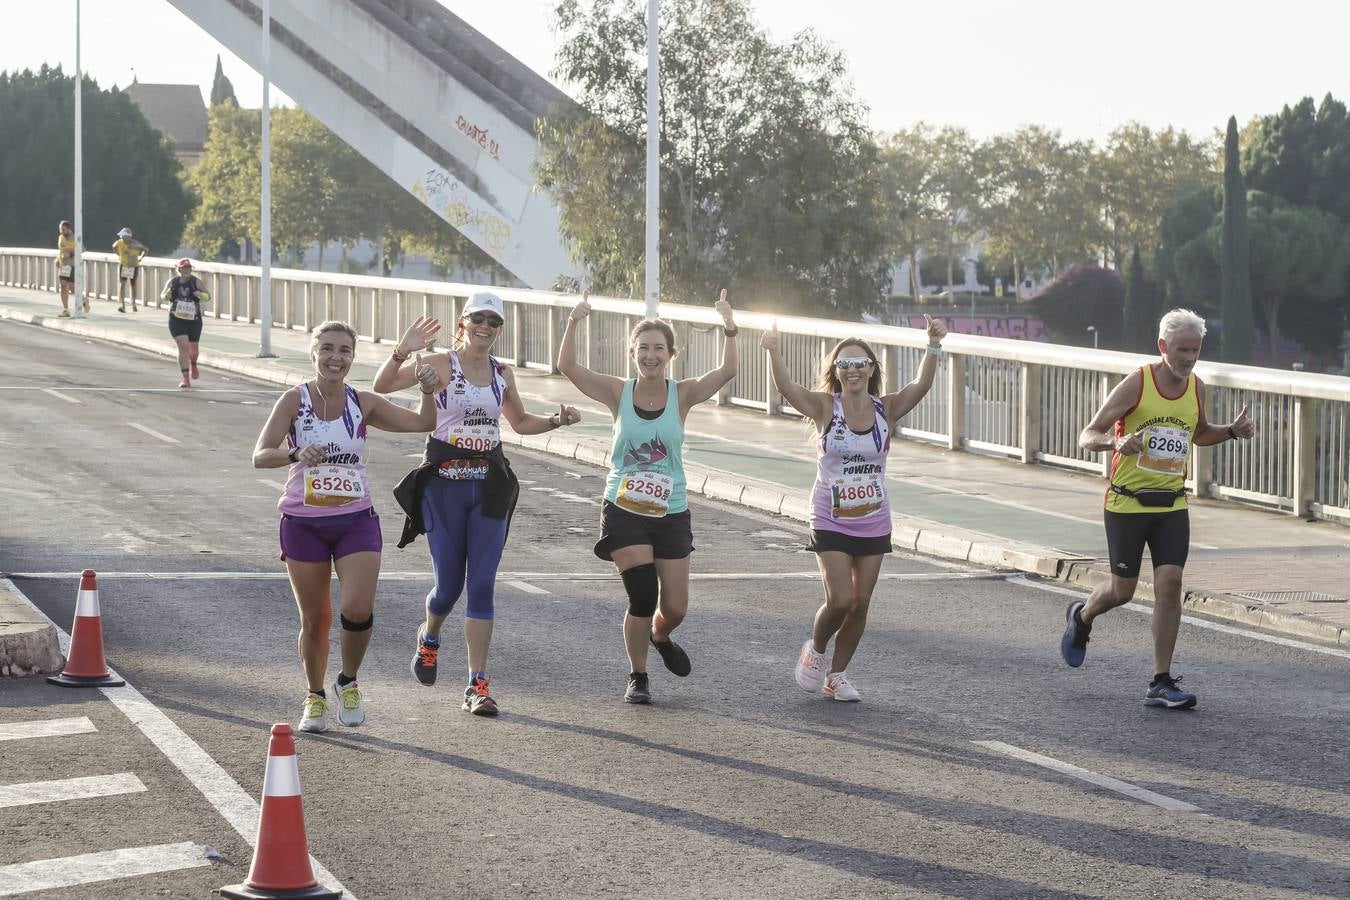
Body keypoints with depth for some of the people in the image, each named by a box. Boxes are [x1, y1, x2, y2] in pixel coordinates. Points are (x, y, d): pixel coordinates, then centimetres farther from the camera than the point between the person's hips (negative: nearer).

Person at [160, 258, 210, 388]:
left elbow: (208, 297, -8)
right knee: (183, 347, -15)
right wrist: (166, 294, -10)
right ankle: (186, 379, -15)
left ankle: (193, 365, 51)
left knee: (193, 349, 15)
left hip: (194, 320, 1)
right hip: (177, 320, -1)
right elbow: (162, 296, 14)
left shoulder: (197, 282, -5)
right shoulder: (172, 282, 0)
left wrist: (201, 295, -30)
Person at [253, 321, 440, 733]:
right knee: (314, 619, 6)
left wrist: (427, 391, -18)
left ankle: (348, 683, 13)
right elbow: (260, 455, -16)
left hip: (356, 520, 1)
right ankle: (315, 697, 27)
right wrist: (296, 455, -36)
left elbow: (423, 423, 1)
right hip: (304, 523, -1)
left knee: (358, 610, -14)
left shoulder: (363, 403, 1)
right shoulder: (295, 400, -7)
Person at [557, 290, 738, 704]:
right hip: (623, 513, -1)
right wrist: (573, 324, -24)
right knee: (642, 596, -10)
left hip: (670, 514, 1)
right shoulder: (619, 392, -3)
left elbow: (727, 372, -17)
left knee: (674, 608, 3)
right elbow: (567, 367, -12)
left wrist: (729, 331, -30)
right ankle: (637, 677, 12)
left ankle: (659, 638, 40)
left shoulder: (682, 395, -3)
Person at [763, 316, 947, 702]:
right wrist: (774, 352, -40)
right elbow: (786, 387, -24)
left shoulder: (886, 408, -3)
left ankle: (837, 674, 23)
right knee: (840, 600, -12)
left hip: (873, 522, 3)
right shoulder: (825, 407, -8)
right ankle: (815, 650, 18)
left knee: (861, 602, 6)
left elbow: (921, 385, -18)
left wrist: (933, 347, -33)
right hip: (831, 522, -3)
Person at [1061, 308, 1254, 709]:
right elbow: (1087, 436, -11)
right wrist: (1116, 441, -33)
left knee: (1170, 584, -8)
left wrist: (1232, 431, 5)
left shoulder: (1196, 387, 4)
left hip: (1172, 506, 4)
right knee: (1122, 590, 4)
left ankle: (1161, 683, -2)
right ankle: (1081, 617, 40)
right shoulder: (1136, 383, -13)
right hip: (1127, 503, -4)